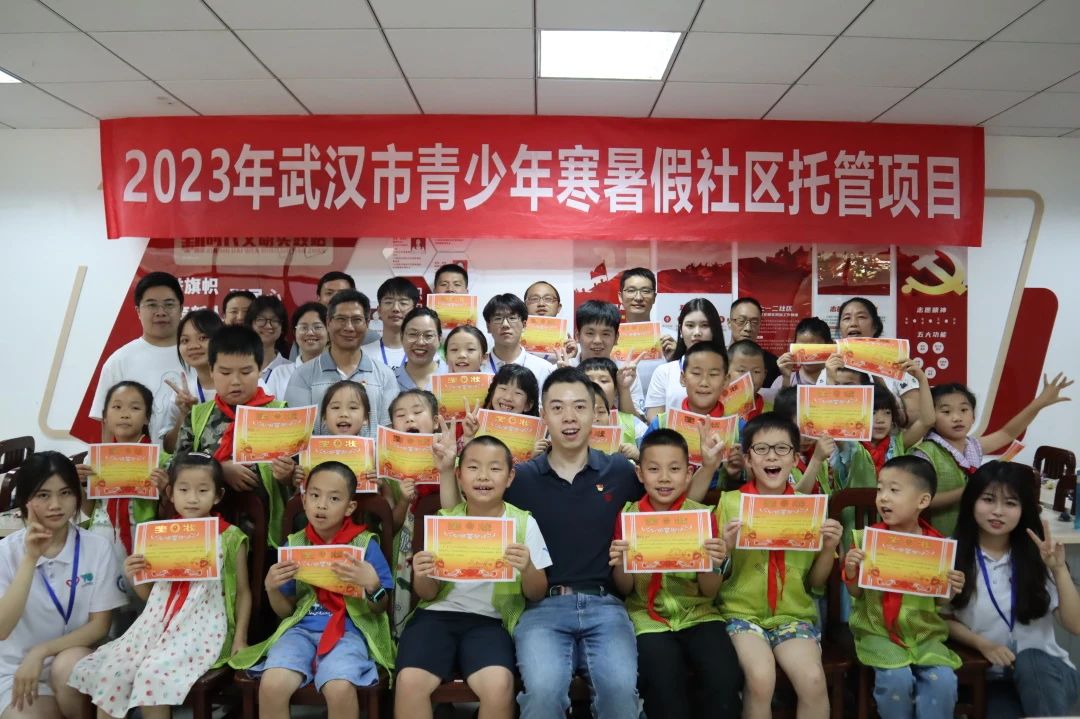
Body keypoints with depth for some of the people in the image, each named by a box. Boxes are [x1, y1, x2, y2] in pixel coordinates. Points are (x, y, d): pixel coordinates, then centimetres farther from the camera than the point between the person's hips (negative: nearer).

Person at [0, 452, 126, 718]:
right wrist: (30, 559, -23)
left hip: (77, 660, 1)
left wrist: (40, 651, -17)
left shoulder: (97, 547, -6)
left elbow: (100, 626, -5)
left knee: (67, 666, -32)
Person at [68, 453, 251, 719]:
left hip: (201, 627, -5)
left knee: (154, 674, -27)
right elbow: (150, 594, 18)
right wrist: (133, 577, -2)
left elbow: (243, 592, 5)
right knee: (110, 670, -15)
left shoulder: (230, 537, -1)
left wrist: (240, 638, -3)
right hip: (156, 623, 5)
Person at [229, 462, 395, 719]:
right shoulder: (294, 545, 8)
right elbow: (285, 611, 15)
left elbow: (380, 609, 5)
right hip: (301, 628, 3)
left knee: (340, 689, -32)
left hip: (348, 630, -2)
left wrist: (372, 584, -17)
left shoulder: (365, 544, 0)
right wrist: (272, 588, -6)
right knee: (272, 685, -27)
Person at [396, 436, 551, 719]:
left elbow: (537, 595, 4)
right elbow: (428, 594, 9)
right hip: (437, 614, 1)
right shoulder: (444, 520, 5)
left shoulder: (524, 523, 1)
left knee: (498, 684, -31)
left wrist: (527, 568, -18)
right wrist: (423, 576, -15)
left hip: (489, 620, -1)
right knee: (410, 681, -27)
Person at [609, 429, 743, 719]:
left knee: (725, 677, -24)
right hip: (647, 615, -1)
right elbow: (625, 589, 4)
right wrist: (620, 564, -17)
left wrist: (714, 564, -19)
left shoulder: (703, 515, -1)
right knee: (665, 680, -28)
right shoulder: (628, 515, -1)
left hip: (697, 613, 1)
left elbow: (709, 592, 2)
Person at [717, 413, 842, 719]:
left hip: (794, 614, 2)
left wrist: (828, 548, -8)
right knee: (761, 677, -28)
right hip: (742, 611, -2)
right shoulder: (730, 502, -4)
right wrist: (726, 546, -19)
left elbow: (816, 583, 10)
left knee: (813, 679, -24)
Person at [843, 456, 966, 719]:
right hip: (878, 631, -1)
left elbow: (939, 602, 9)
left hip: (924, 633, 2)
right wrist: (850, 572, -20)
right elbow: (856, 594, 1)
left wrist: (951, 590, -13)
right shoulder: (866, 539, -6)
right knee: (897, 678, -23)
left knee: (943, 680, -20)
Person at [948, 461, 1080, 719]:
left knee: (1029, 661, -32)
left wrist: (1059, 569, -18)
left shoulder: (1037, 555, -1)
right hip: (990, 676, -1)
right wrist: (982, 644, -16)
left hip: (1044, 670, 1)